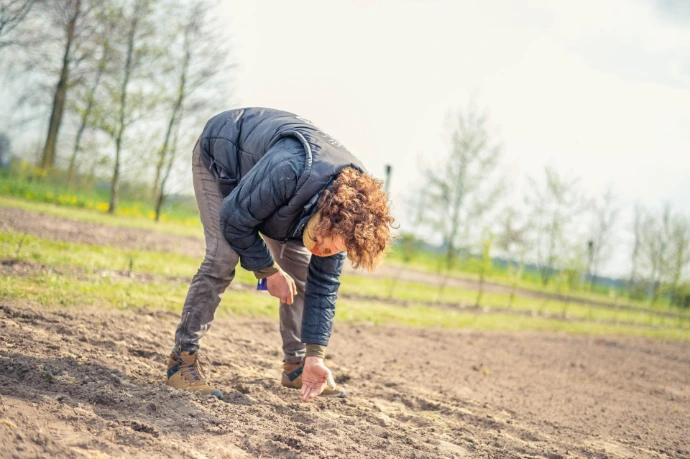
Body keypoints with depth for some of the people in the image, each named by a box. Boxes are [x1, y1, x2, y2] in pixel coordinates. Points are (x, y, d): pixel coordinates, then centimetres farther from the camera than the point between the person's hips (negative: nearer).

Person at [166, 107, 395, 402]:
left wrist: (315, 356, -16)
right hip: (220, 157, -5)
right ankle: (182, 362, -12)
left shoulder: (344, 214, -24)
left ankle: (296, 367, 11)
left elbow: (324, 284, -15)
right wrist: (269, 271, -22)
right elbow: (234, 219, -32)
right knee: (223, 258, -21)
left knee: (300, 268, -2)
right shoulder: (287, 171, -46)